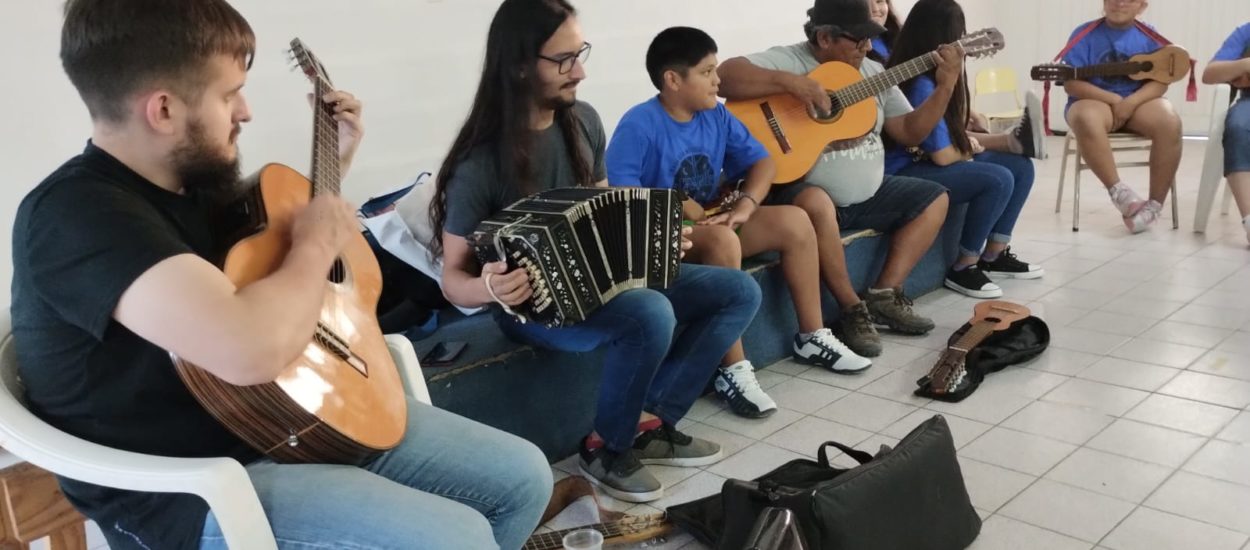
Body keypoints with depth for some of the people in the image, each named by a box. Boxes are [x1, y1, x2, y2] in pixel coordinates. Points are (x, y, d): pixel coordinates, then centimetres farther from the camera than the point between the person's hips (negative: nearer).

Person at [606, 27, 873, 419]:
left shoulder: (716, 115, 4)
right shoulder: (640, 124, -17)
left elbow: (762, 162, 6)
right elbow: (617, 193, -25)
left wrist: (746, 204, -13)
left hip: (714, 220, 8)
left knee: (795, 221, -5)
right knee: (723, 240, -37)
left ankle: (811, 337, 7)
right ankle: (733, 370, -31)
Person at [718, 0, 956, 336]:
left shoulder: (873, 72, 11)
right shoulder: (787, 61, -10)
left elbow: (910, 132, 11)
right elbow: (724, 77, -26)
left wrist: (946, 86, -2)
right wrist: (788, 81, -34)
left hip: (867, 197, 8)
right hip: (802, 191, -8)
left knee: (934, 198, 6)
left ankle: (884, 295, -4)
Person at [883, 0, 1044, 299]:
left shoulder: (933, 75, 6)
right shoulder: (921, 84, -23)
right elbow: (943, 156, -20)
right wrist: (968, 148, 0)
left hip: (923, 160, 10)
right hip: (905, 172, -10)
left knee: (1021, 167, 5)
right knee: (998, 179, -25)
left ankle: (994, 256, 14)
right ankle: (962, 269, -10)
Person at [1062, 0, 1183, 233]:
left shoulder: (1150, 37, 4)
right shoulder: (1085, 35, -2)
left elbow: (1160, 81, -2)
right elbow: (1071, 83, -9)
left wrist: (1130, 102, -19)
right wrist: (1113, 99, -17)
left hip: (1138, 103, 2)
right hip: (1097, 101, -2)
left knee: (1169, 122, -30)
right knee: (1085, 118, -38)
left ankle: (1155, 204, -19)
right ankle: (1118, 191, -27)